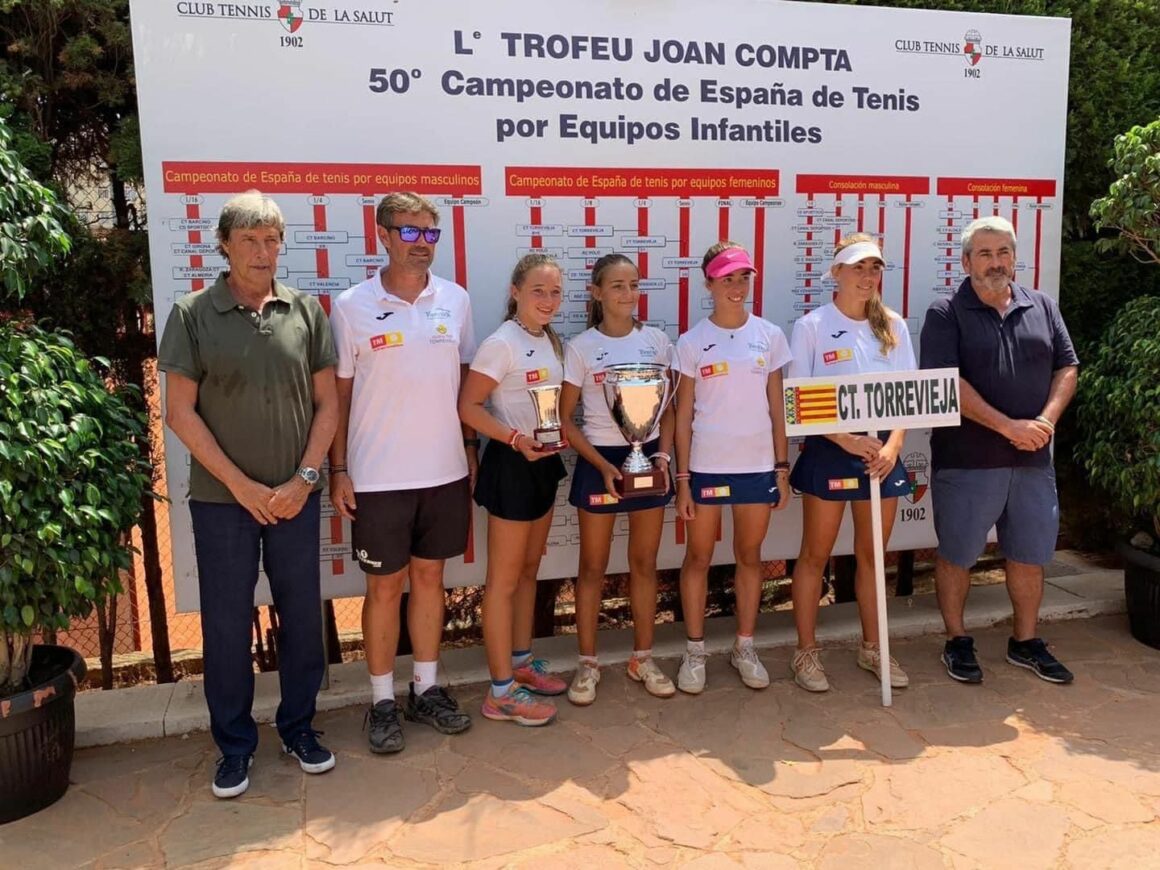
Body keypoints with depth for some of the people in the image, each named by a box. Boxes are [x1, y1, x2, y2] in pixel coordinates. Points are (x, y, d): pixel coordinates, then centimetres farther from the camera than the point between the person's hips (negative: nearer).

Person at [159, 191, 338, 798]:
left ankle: (298, 726, 30)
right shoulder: (193, 314, -3)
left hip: (295, 496, 2)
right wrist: (242, 485, -10)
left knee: (302, 614, 10)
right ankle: (234, 743, 26)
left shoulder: (305, 311, 2)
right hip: (222, 499, -1)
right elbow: (180, 412, -5)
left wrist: (303, 479, -7)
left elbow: (327, 402, 3)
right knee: (226, 623, 8)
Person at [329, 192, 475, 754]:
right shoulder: (351, 306, -5)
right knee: (384, 585, 7)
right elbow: (338, 393, -2)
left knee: (429, 576, 14)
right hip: (378, 475, -3)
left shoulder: (455, 300, 3)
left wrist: (471, 448, 9)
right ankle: (382, 701, 22)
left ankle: (426, 688, 28)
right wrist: (338, 470, -4)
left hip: (444, 471, 3)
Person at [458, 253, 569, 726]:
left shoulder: (552, 342, 9)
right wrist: (515, 438, -27)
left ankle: (521, 661, 33)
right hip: (510, 464, -8)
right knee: (504, 579, 0)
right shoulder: (501, 343, -15)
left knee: (529, 571, 18)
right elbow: (468, 407, -18)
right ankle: (501, 692, 9)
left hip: (544, 462, 8)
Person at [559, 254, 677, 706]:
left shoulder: (657, 341, 2)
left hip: (648, 455, 3)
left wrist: (664, 452, -9)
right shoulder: (581, 347, -6)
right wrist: (601, 465, -15)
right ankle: (587, 663, 20)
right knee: (593, 566, 6)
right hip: (599, 460, -2)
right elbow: (566, 418, -5)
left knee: (645, 562, 11)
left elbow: (668, 407, 7)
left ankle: (643, 658, 26)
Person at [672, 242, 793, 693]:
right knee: (698, 557, 7)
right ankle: (695, 651, 21)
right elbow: (683, 414, -1)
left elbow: (777, 407, 6)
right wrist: (682, 477, -5)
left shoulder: (769, 335, 3)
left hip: (758, 465, 2)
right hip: (706, 466, -2)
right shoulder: (692, 342, -2)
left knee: (750, 556, 12)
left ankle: (744, 647, 27)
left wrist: (782, 468, 3)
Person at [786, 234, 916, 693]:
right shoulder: (811, 326, -5)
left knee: (873, 555, 13)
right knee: (815, 555, 5)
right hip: (829, 452, -4)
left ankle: (871, 647, 29)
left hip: (882, 453, 4)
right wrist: (848, 441, -18)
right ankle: (806, 652, 17)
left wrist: (892, 445, -10)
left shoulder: (893, 326, 7)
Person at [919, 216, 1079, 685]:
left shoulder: (1042, 307, 10)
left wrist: (1047, 421, -9)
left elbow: (1066, 368, 9)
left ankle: (1026, 642, 31)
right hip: (965, 461, -4)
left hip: (1033, 460, 5)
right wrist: (1009, 427, -18)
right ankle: (957, 642, 24)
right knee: (956, 555, 7)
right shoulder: (945, 313, -6)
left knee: (1030, 555, 14)